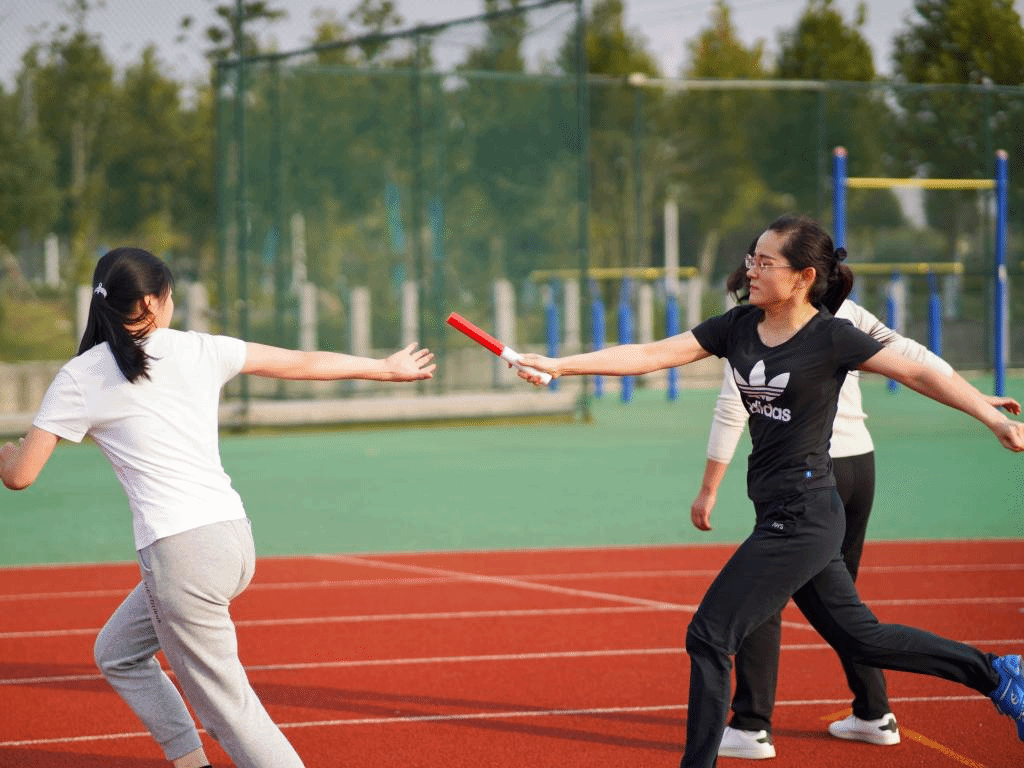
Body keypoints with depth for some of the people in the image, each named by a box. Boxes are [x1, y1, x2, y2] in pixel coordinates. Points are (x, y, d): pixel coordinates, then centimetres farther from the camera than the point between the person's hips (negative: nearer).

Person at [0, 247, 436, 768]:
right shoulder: (199, 350, 10)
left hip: (180, 553, -6)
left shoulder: (79, 378, -1)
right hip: (234, 535, 6)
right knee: (117, 653, 25)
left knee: (227, 709, -1)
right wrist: (387, 368, 32)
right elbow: (303, 363, 19)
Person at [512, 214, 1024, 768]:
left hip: (802, 516, -8)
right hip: (780, 514, 8)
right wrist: (559, 365, -8)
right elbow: (650, 355, 1)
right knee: (858, 638, 18)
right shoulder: (739, 326, 6)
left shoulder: (831, 337, -12)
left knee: (709, 636, -8)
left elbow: (919, 374, -7)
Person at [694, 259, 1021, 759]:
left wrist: (708, 491, -6)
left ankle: (752, 728, -5)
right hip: (859, 464, 6)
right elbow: (908, 354, 13)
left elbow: (731, 411, -10)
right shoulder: (842, 311, 10)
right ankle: (874, 716, 22)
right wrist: (976, 398, 22)